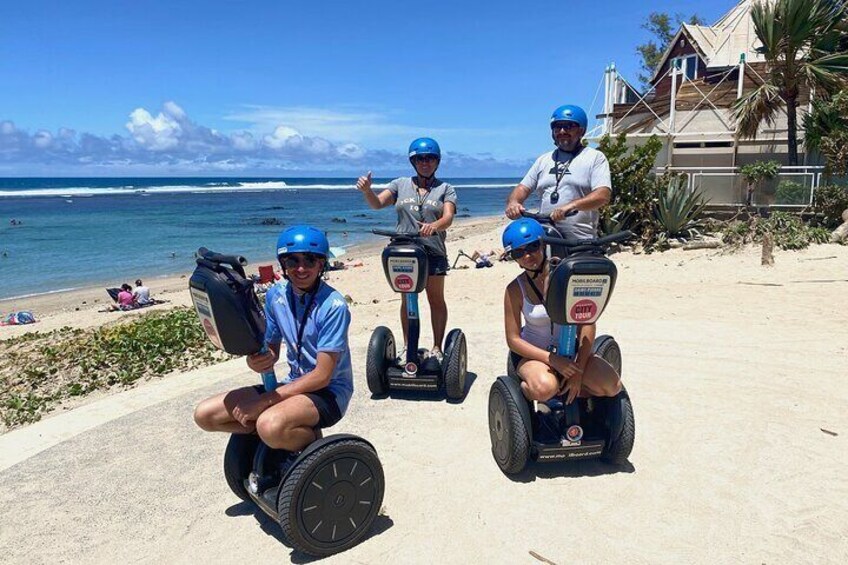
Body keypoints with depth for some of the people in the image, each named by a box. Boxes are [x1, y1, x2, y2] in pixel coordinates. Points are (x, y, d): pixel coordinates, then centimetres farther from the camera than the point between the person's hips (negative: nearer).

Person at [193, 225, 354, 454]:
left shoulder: (333, 305, -20)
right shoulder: (276, 295, -1)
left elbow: (322, 376, -21)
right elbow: (271, 350, 8)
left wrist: (262, 402, -21)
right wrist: (255, 360, -18)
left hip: (329, 391, -6)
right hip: (294, 384, 7)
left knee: (270, 426, -36)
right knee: (204, 414, -4)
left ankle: (313, 441, -3)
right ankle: (286, 435, 8)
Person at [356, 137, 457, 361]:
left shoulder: (445, 189, 5)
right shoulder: (401, 184, 11)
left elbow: (448, 217, -10)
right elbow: (377, 203, 2)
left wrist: (434, 226, -32)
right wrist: (367, 190, -19)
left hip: (433, 252, -2)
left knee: (436, 299, 2)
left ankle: (437, 347, 12)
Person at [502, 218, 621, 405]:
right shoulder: (515, 290, -13)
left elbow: (587, 324, -12)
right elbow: (513, 339, -11)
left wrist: (579, 370, -16)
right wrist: (552, 360, -23)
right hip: (532, 352, -2)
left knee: (613, 386, -18)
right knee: (544, 388, -35)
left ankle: (565, 393, 7)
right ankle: (525, 389, 1)